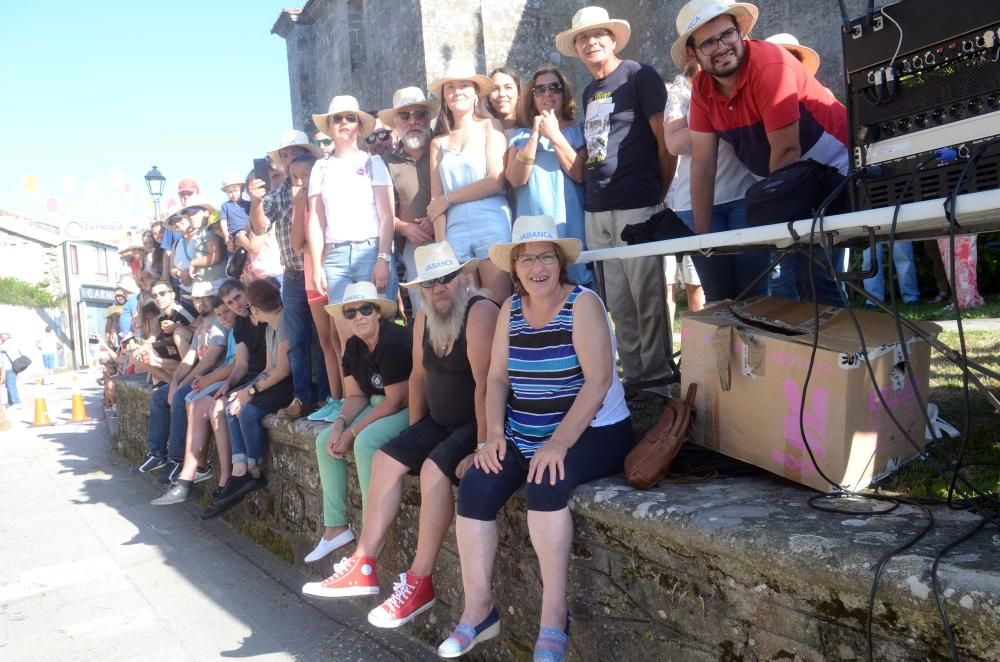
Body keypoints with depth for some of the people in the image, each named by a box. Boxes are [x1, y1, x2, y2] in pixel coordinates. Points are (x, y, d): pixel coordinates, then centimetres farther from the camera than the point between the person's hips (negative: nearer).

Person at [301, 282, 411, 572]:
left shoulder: (394, 341, -22)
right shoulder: (354, 346, 4)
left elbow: (396, 400, -23)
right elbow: (355, 396, 7)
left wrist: (352, 433, -20)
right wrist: (340, 423, -14)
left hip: (409, 407, -9)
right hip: (379, 405, 9)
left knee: (365, 442, -31)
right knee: (325, 440, -1)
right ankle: (335, 526, 4)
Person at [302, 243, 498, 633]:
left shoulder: (480, 313, -22)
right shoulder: (423, 319, 6)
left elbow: (485, 384, -27)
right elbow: (420, 375, 14)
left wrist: (481, 447, -30)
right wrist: (414, 431, 10)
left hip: (478, 423, -9)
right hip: (441, 421, 9)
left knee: (434, 469, -29)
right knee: (386, 459, 1)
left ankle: (419, 582, -17)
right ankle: (363, 566, 6)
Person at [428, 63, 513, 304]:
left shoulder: (490, 126, 8)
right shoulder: (438, 142, 17)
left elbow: (496, 181, -4)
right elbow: (436, 199, 10)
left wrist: (448, 198, 1)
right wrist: (440, 243, -1)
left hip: (491, 223, -3)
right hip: (455, 230, 3)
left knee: (498, 302, -7)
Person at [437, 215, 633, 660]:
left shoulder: (583, 303, -11)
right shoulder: (511, 308, 7)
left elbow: (599, 380, -19)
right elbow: (497, 377, 5)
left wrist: (559, 442, -27)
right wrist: (494, 434, -10)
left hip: (590, 433, -5)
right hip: (523, 435, 6)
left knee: (544, 485, -32)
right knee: (474, 487, -15)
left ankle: (554, 616, -19)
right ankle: (478, 610, -3)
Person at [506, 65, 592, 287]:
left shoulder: (579, 130, 8)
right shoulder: (520, 136, 11)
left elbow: (581, 175, -7)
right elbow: (516, 179, -4)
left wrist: (555, 135, -10)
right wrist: (535, 135, -9)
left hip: (572, 225, -1)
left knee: (578, 284, -1)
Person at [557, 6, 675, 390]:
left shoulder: (639, 76, -3)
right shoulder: (589, 92, 19)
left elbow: (666, 140, -5)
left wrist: (662, 196, -1)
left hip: (637, 205, -7)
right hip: (596, 209, 7)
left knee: (646, 295, -3)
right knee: (617, 300, 9)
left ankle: (656, 376, 8)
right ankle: (632, 374, 19)